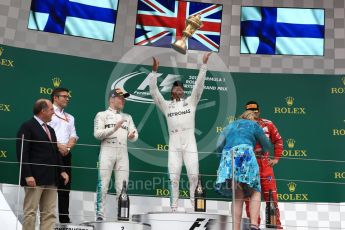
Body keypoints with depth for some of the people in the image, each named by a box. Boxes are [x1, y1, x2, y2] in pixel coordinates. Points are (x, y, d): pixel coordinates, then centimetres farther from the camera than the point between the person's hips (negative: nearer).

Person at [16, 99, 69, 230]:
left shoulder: (50, 129, 21)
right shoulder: (27, 127, -5)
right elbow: (22, 153, -12)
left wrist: (61, 170, 11)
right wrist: (27, 175, -19)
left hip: (50, 179, 8)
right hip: (35, 178, -8)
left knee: (49, 214, 6)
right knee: (30, 212, -3)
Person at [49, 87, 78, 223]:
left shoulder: (70, 118, 23)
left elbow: (73, 137, 12)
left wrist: (67, 147, -7)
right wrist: (59, 146, -15)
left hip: (66, 155, 6)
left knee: (65, 187, 4)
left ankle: (64, 218, 6)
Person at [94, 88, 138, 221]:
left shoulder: (127, 117, 21)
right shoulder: (102, 115, 8)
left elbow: (134, 135, 12)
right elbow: (97, 134, -5)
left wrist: (132, 136, -11)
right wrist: (114, 128, -16)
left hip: (123, 152, 4)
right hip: (107, 151, -4)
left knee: (122, 187, 1)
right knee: (103, 185, -7)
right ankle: (99, 214, -4)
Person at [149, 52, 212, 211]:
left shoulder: (191, 101, 14)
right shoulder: (166, 105, 15)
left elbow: (199, 85, 6)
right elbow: (154, 91, 6)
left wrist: (204, 65, -2)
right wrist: (154, 71, -4)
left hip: (189, 142, 0)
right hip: (174, 143, 1)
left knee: (193, 175, -4)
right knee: (174, 177, 0)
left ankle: (195, 204, 11)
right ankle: (173, 207, 7)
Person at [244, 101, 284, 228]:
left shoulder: (267, 124, 5)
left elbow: (278, 141, 13)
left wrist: (276, 158, 9)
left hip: (265, 164, 0)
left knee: (271, 195, 0)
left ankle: (276, 224, 8)